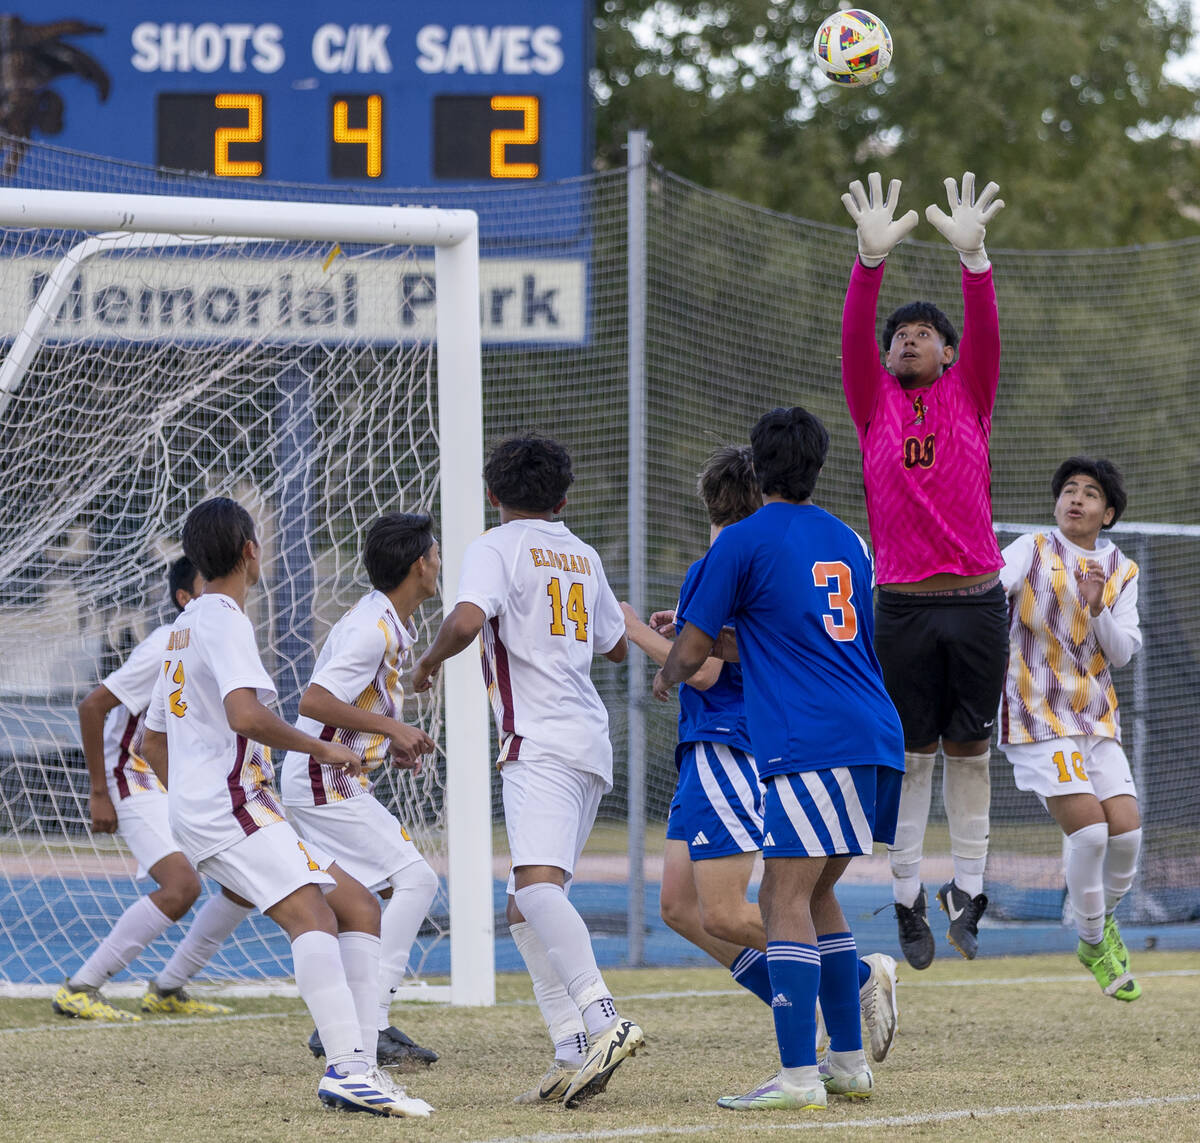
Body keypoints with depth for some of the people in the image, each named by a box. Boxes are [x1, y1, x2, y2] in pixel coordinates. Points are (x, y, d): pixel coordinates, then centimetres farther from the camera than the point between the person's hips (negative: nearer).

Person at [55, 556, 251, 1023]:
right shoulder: (167, 649, -21)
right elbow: (91, 707, -22)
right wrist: (99, 794, -20)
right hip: (139, 782, -9)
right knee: (182, 885, -26)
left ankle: (167, 989, 13)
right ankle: (77, 989, -20)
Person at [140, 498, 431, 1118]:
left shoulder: (185, 625, 24)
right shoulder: (224, 621, -8)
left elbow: (153, 740, 31)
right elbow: (245, 715, -25)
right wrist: (322, 747, -14)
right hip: (229, 806, -10)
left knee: (359, 909, 8)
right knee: (311, 915, -28)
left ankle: (357, 1068, -4)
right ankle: (349, 1068, -46)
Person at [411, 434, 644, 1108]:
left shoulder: (497, 548, -2)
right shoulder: (582, 556, 20)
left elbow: (466, 621, -19)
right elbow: (616, 646, 32)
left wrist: (430, 661, 1)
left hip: (540, 742, -8)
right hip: (590, 741, 8)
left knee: (537, 882, -23)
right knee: (526, 906, 12)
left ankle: (602, 1019, -41)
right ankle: (574, 1054, 3)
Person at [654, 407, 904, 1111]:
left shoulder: (744, 542, -2)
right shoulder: (846, 541, 20)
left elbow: (693, 649, 4)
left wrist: (668, 677, 27)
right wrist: (729, 642, 45)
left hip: (814, 743, -8)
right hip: (875, 741, 8)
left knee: (788, 900, -10)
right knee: (813, 894, 18)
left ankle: (800, 1075, -19)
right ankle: (849, 1062, 19)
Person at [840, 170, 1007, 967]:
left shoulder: (969, 398, 8)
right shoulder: (874, 403, 8)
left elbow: (986, 331, -7)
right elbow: (854, 335, -7)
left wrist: (973, 253, -22)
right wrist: (873, 258, -22)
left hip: (977, 602, 0)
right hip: (903, 606, 0)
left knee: (971, 750, 5)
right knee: (912, 753, 3)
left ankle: (968, 890, 13)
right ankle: (908, 896, 9)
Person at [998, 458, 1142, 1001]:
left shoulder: (1122, 572, 10)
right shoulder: (1031, 551, -2)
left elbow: (1123, 651, 3)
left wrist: (1098, 610, -15)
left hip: (1097, 720, 5)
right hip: (1037, 718, -5)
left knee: (1126, 830, -6)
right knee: (1089, 829, -17)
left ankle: (1103, 922, 22)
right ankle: (1095, 946, 3)